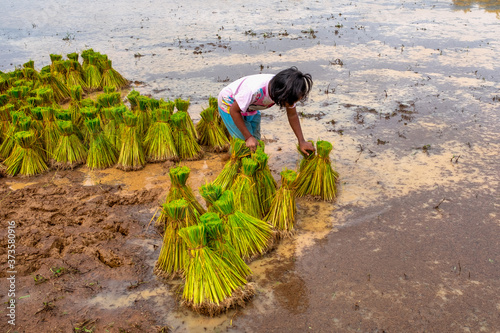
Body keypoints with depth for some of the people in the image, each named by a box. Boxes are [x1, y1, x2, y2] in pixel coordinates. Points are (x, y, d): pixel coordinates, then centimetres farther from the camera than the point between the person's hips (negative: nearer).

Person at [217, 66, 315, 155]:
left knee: (256, 142, 4)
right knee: (248, 145, -12)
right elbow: (234, 111, -29)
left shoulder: (288, 93, -25)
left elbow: (292, 115, -7)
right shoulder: (254, 90, -44)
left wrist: (302, 141, -10)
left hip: (250, 108, 6)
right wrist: (248, 137, -27)